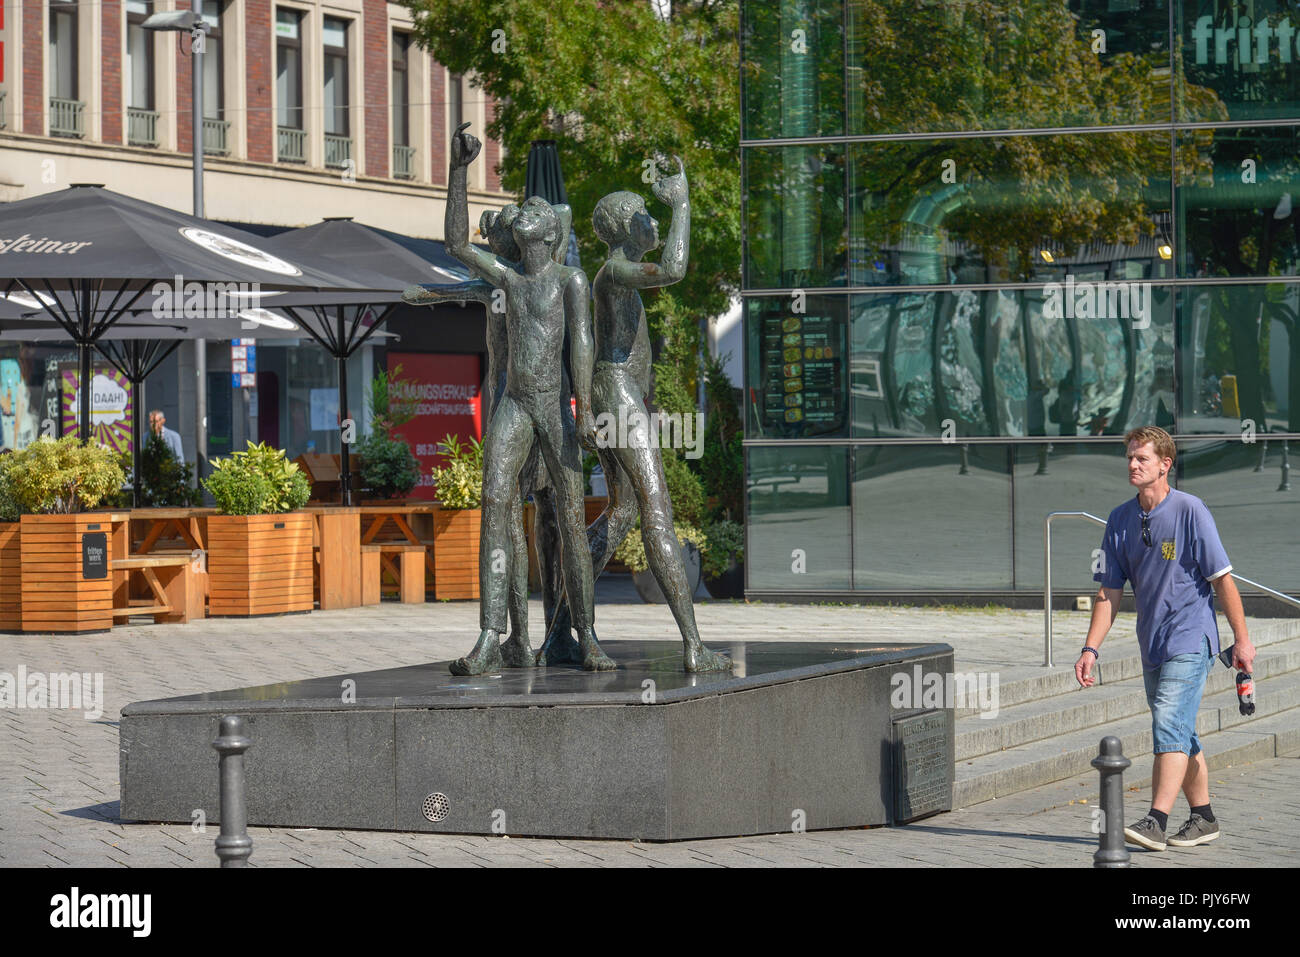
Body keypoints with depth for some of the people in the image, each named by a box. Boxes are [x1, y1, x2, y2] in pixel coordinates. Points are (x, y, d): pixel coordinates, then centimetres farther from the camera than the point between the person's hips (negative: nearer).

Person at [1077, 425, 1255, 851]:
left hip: (1191, 638, -7)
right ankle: (1203, 818, 25)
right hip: (1152, 643, 7)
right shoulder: (1120, 520, 6)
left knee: (1169, 724, -18)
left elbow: (1222, 578, -8)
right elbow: (1109, 591, 8)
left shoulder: (1190, 511, -10)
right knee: (1177, 734, 13)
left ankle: (1156, 821, -24)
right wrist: (1091, 648, 1)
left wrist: (1242, 639, -7)